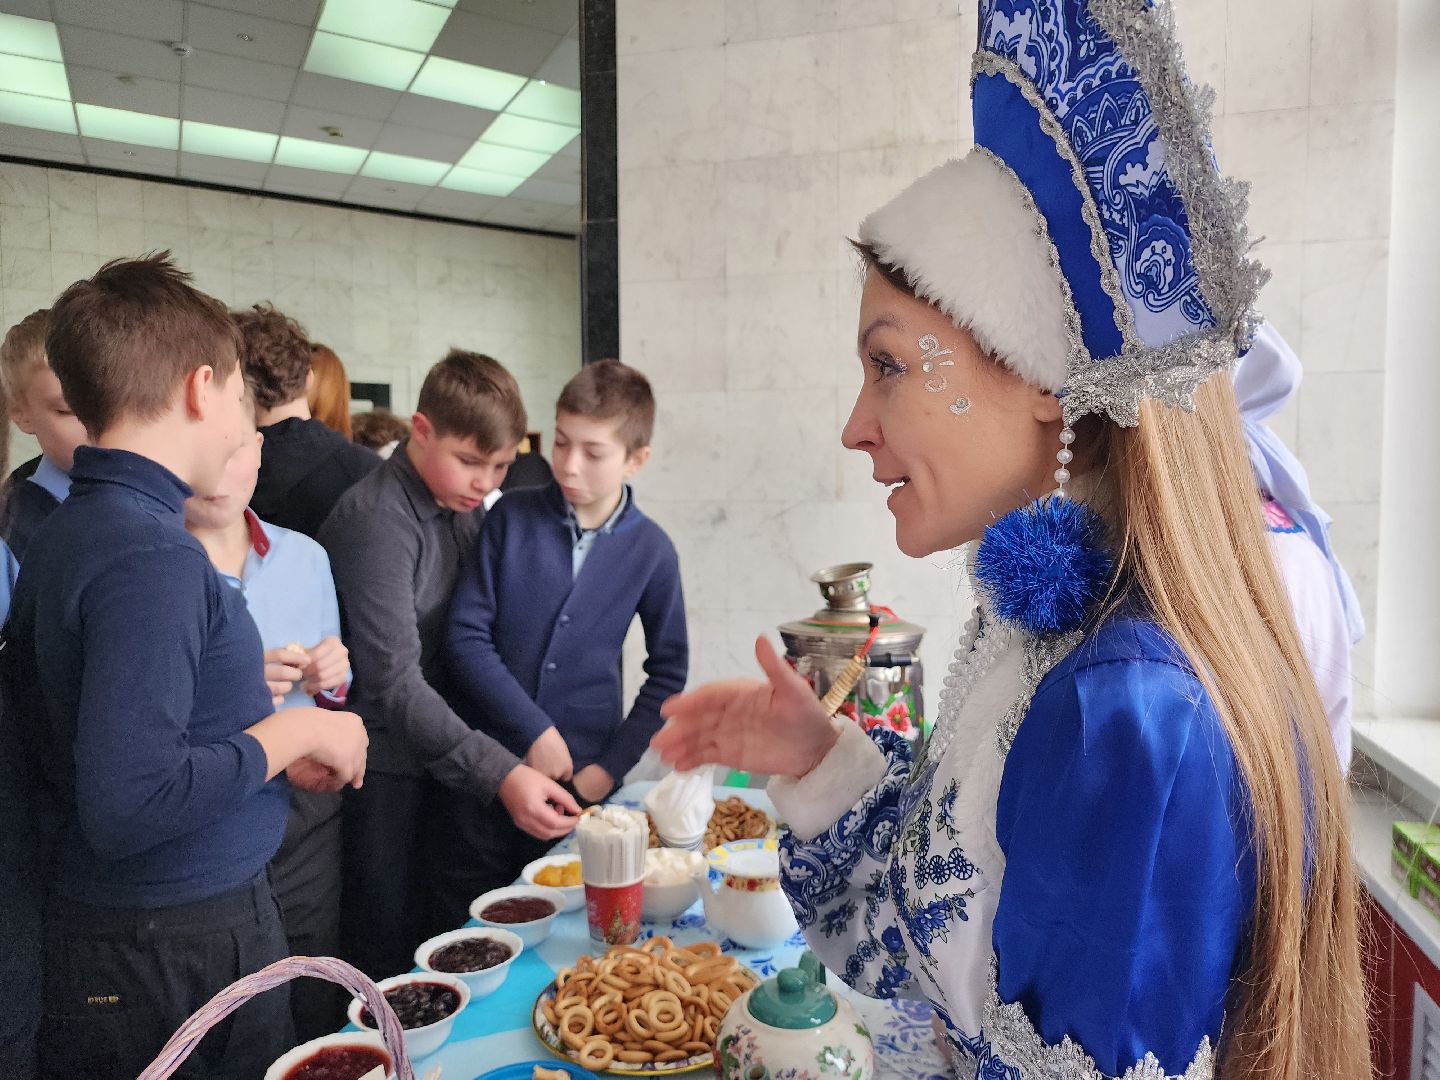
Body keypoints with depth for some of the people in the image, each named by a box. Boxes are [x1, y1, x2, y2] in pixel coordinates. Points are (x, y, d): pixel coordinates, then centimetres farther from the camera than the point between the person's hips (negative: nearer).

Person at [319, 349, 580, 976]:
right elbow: (394, 682, -25)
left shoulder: (464, 508, 6)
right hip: (382, 769, -7)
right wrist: (499, 774, -31)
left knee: (435, 937, 17)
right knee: (387, 960, 4)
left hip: (439, 754, 7)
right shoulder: (377, 520, -20)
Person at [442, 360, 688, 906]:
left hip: (582, 775, 0)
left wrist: (612, 765, -2)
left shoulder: (651, 550, -3)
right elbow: (466, 635, -6)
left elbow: (667, 671, 5)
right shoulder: (512, 516, -4)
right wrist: (536, 729, -12)